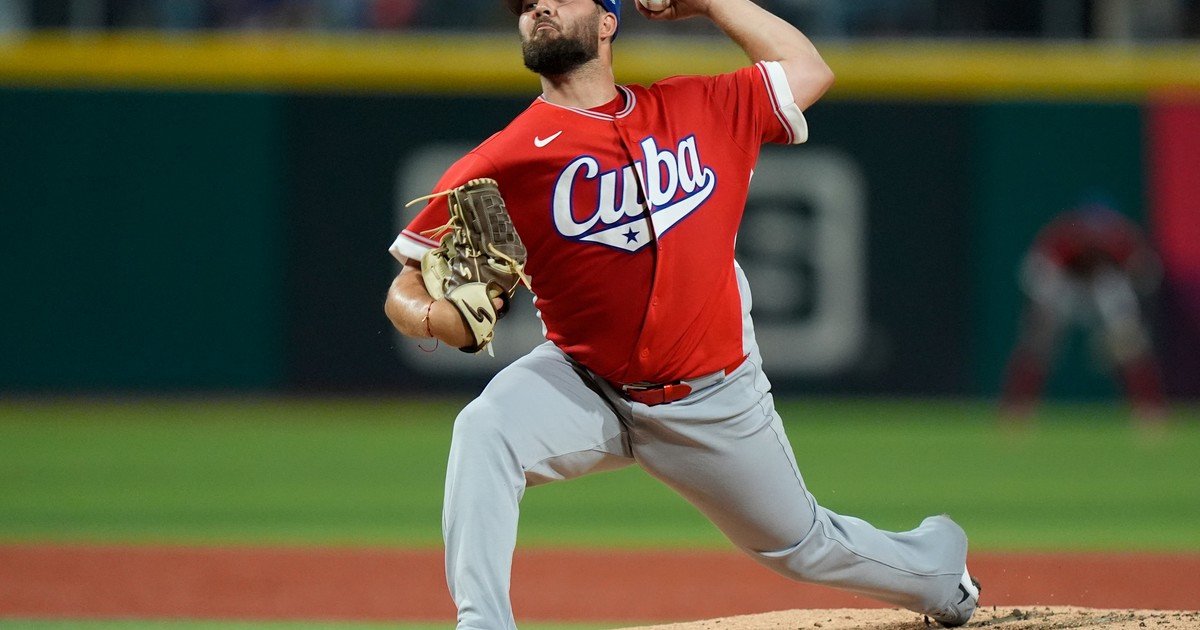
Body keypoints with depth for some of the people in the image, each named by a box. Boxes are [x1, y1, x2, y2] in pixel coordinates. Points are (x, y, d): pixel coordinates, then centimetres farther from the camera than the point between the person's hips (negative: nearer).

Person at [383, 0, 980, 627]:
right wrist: (432, 316, -36)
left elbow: (809, 69, 13)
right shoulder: (503, 160, -12)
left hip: (717, 402, 2)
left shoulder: (698, 108, -2)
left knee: (804, 546, 18)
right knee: (483, 432, -33)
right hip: (583, 385, -1)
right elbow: (407, 288, -12)